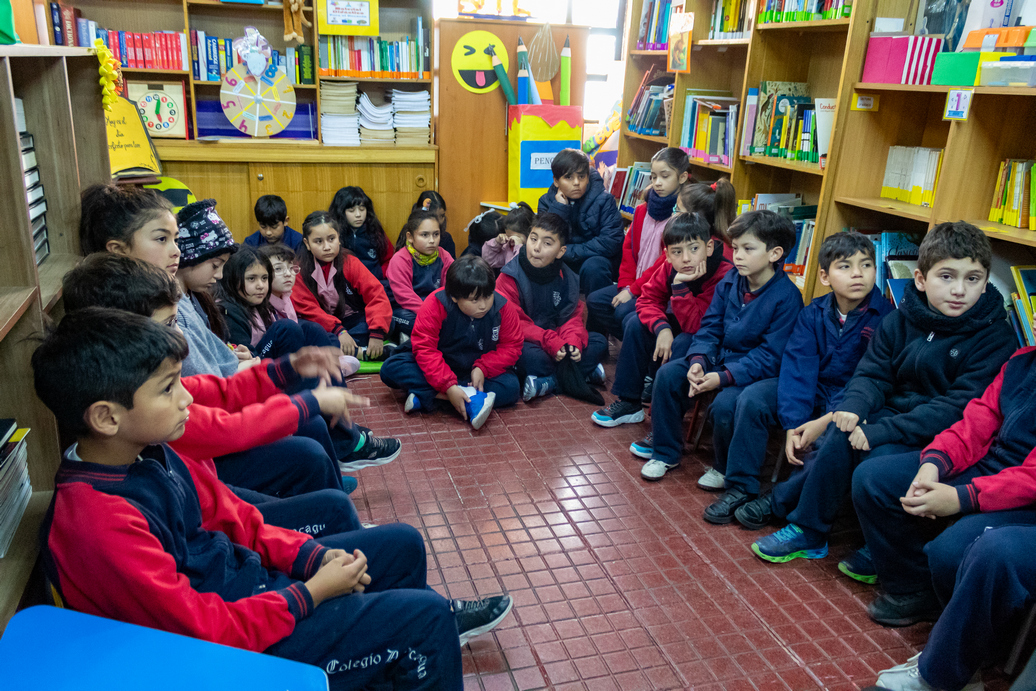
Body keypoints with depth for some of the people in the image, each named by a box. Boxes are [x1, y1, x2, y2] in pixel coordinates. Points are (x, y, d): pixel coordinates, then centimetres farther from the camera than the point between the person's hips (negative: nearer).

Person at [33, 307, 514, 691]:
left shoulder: (148, 449, -4)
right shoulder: (99, 523, -31)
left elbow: (237, 520, 4)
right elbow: (208, 632, -27)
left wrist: (315, 556, -8)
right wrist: (312, 593, -18)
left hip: (246, 574, 9)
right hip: (234, 648, -8)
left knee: (401, 544, 15)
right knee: (426, 615, -11)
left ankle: (422, 627, 44)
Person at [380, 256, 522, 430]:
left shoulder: (503, 307, -17)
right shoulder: (435, 305, -24)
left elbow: (511, 346, -10)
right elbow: (425, 349, -26)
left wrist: (483, 367, -28)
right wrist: (449, 386, -36)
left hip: (477, 370, 1)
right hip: (440, 366, -1)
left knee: (511, 386, -28)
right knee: (391, 368, -25)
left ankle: (427, 396, -31)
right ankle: (470, 398, -34)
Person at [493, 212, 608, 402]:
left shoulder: (567, 278, 2)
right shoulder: (510, 277, -13)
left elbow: (572, 316, 4)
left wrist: (573, 341, -20)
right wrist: (550, 342, -27)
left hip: (556, 343, 5)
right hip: (523, 343, -5)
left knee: (599, 342, -9)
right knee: (531, 356, -38)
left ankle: (549, 382, -21)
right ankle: (584, 373, -16)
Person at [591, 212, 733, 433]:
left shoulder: (724, 276, -31)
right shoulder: (669, 267, -13)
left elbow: (693, 325, -33)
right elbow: (648, 300, -7)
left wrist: (680, 285, -41)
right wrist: (662, 328, -25)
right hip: (677, 328, 7)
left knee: (682, 344, -33)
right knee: (637, 324, -6)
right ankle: (628, 403, 4)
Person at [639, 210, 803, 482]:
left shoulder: (786, 296, -18)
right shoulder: (730, 281, 2)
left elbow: (770, 356, -20)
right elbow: (710, 327, 4)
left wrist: (724, 377, -27)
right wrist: (698, 361, -16)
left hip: (757, 371, -6)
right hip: (720, 357, 7)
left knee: (724, 404, -31)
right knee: (668, 374, -10)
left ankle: (726, 469, 1)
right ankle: (665, 453, 8)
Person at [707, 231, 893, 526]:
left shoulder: (885, 318, -15)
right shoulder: (813, 314, -4)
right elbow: (798, 367, -12)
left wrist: (826, 421, -28)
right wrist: (793, 424, -25)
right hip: (815, 390, 4)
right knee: (752, 399, -17)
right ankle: (740, 488, -4)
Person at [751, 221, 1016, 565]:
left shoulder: (996, 338, -12)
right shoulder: (901, 320, 3)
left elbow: (959, 407, -20)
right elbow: (873, 373, 4)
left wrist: (883, 430, -27)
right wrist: (854, 406, -20)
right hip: (894, 414, 5)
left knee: (881, 456, -30)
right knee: (841, 433, -22)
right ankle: (807, 532, -6)